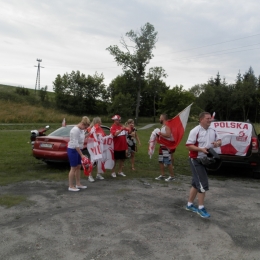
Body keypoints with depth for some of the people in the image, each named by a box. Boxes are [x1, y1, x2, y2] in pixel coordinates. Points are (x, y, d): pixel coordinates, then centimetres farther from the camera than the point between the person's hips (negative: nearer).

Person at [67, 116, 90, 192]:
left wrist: (81, 153, 13)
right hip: (73, 150, -9)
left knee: (78, 167, 13)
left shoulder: (82, 130, 6)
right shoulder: (75, 130, -22)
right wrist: (81, 155, -23)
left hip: (78, 149, 9)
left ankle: (78, 184, 24)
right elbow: (75, 144, -25)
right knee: (73, 168, -3)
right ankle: (71, 186, 5)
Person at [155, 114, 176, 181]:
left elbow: (169, 135, -30)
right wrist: (159, 135, 8)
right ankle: (162, 175, 23)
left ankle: (172, 176, 3)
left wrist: (160, 133, -23)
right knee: (161, 161, 14)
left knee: (168, 162, -6)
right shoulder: (163, 126, 14)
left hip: (167, 146, -10)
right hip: (162, 146, 10)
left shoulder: (167, 126, -16)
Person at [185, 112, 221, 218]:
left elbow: (219, 140, 17)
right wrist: (201, 149, -29)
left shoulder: (212, 131, 7)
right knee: (203, 184, -7)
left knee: (196, 183, 15)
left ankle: (189, 204, 28)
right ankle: (201, 208, 6)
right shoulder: (195, 131, -16)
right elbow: (188, 145, -17)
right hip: (196, 160, -8)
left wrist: (217, 143, -7)